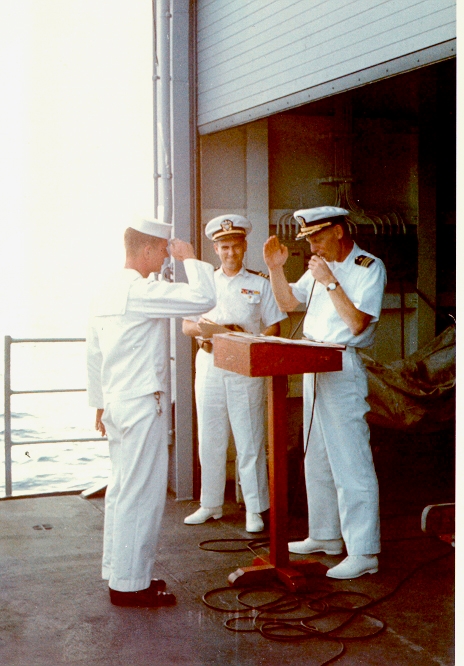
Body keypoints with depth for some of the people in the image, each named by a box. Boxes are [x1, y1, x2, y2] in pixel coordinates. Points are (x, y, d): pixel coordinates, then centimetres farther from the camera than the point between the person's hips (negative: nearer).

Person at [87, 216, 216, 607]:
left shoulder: (107, 292, 12)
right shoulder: (141, 291, -17)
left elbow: (93, 354, 17)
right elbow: (203, 298, -24)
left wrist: (100, 403, 22)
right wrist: (190, 259, -9)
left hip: (117, 403, 10)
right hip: (142, 405, -10)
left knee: (122, 490, 17)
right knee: (140, 494, -2)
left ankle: (118, 572, 27)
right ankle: (129, 584, 6)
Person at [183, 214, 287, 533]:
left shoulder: (259, 284, 5)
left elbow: (274, 329, 1)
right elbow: (187, 325, 11)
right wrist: (207, 329, -11)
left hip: (246, 369, -3)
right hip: (209, 366, 3)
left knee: (250, 440, -3)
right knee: (210, 439, 9)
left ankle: (255, 509, 5)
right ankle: (210, 504, 21)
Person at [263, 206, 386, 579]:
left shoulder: (369, 268, -10)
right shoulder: (322, 266, 14)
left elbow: (358, 323, -20)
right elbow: (288, 302, 18)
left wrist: (329, 282, -20)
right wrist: (276, 268, 4)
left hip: (344, 369, -9)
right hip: (313, 367, 9)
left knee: (350, 462, -8)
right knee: (317, 459, 16)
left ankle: (364, 552, -3)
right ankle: (325, 535, 29)